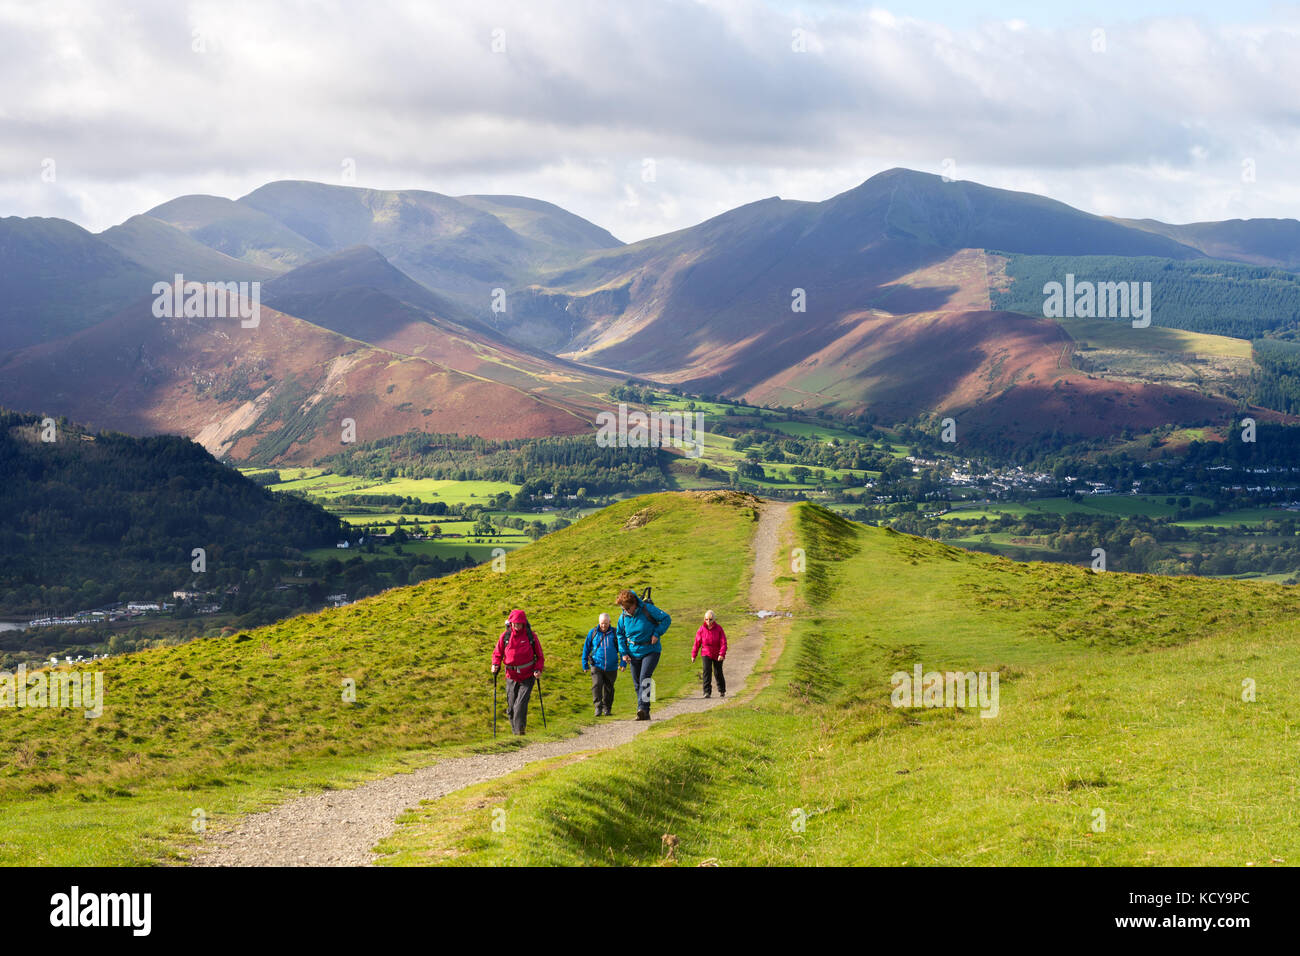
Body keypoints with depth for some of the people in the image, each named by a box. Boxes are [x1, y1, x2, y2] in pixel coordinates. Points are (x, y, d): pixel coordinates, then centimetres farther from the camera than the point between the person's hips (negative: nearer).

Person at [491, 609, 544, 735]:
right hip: (511, 677, 2)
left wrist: (538, 669, -11)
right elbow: (497, 653, 11)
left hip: (527, 677, -2)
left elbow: (540, 656, 5)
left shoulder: (531, 636, -3)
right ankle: (515, 731, 23)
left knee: (521, 704, -17)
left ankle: (520, 731, -12)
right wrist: (495, 665, -8)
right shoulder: (505, 636, -1)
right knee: (511, 707, 6)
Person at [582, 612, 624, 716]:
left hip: (611, 667, 1)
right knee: (597, 685, -19)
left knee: (609, 688, 9)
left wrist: (623, 663, -2)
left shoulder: (615, 633, 1)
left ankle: (606, 708, 25)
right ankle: (598, 707, -13)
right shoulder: (592, 633, 2)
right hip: (596, 666, -1)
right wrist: (584, 664, 10)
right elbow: (586, 648, 10)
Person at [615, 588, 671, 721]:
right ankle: (645, 714, 15)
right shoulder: (623, 617, -1)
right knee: (638, 683, 5)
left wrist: (656, 634, -16)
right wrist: (623, 653, 3)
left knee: (644, 678, -21)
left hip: (651, 651, -5)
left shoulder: (648, 609, -14)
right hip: (634, 654, 5)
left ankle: (642, 708, -27)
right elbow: (620, 635, 14)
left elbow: (666, 619, -7)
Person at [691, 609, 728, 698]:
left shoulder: (718, 628, -11)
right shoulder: (702, 629, -6)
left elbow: (723, 643, -14)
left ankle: (722, 690, 33)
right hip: (706, 654, 1)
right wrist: (693, 655, 2)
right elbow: (697, 643, 0)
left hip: (717, 655, -1)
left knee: (718, 672, 10)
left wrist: (722, 654, -25)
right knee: (707, 671, -18)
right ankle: (707, 692, -16)